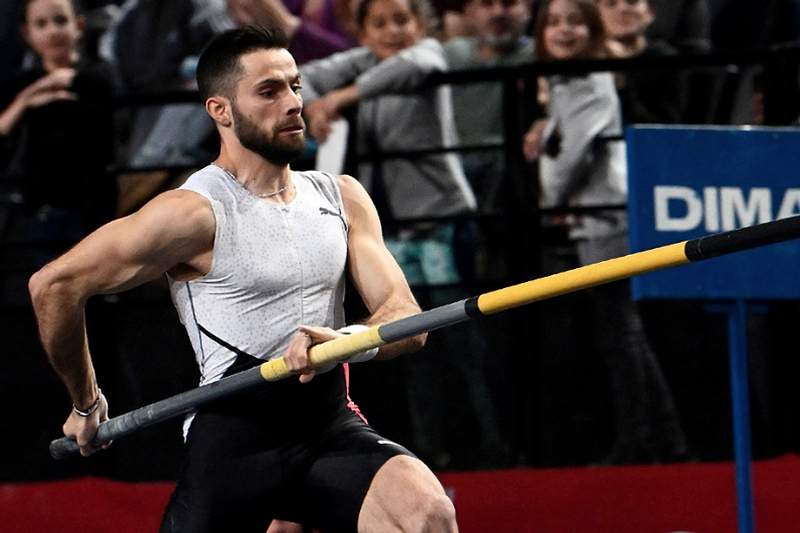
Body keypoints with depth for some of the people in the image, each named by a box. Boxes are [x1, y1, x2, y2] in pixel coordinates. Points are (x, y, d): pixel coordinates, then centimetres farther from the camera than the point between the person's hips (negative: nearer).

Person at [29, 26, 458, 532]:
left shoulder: (342, 198, 9)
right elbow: (54, 285, -8)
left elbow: (406, 319, 2)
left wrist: (344, 341, -22)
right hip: (235, 435, -3)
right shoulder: (197, 212, -8)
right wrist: (87, 404, 5)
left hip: (331, 425, 3)